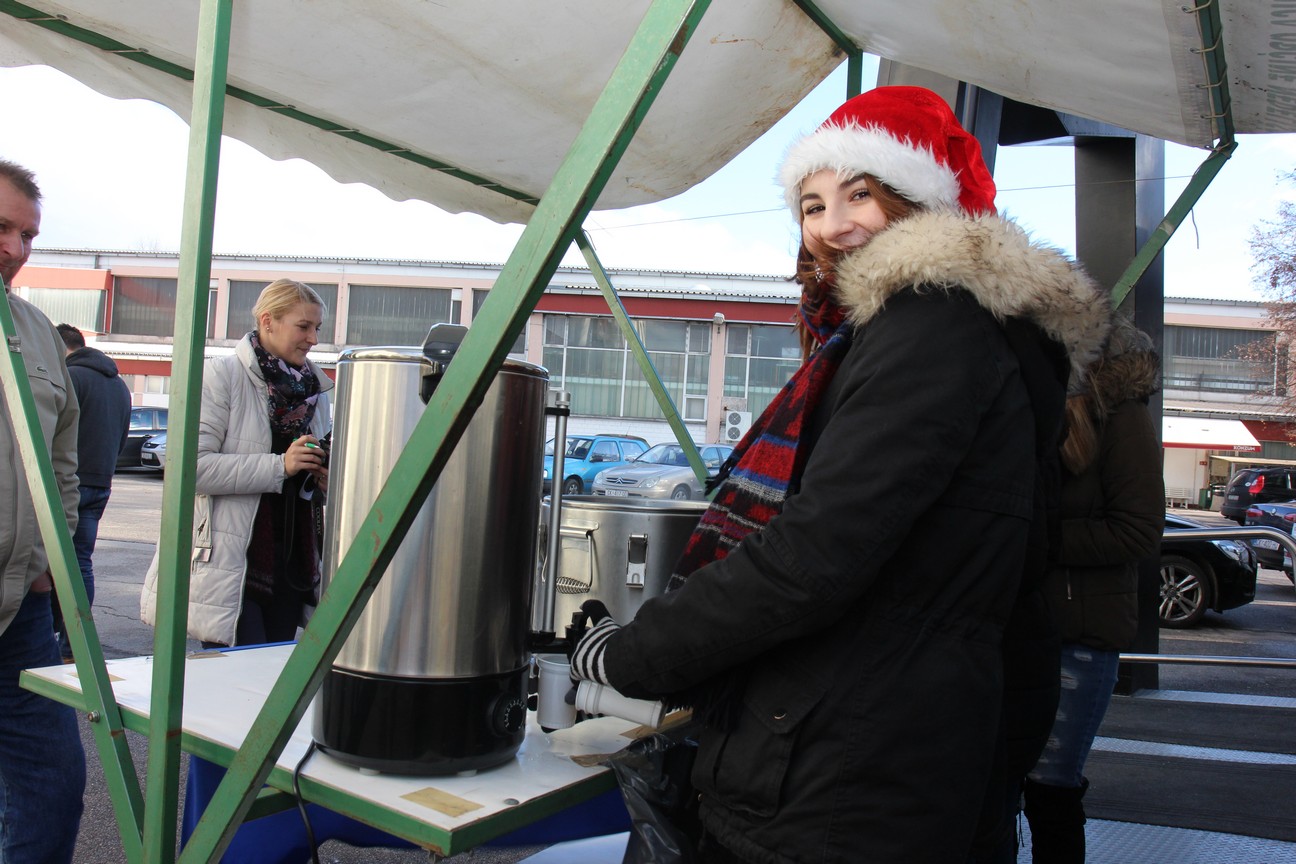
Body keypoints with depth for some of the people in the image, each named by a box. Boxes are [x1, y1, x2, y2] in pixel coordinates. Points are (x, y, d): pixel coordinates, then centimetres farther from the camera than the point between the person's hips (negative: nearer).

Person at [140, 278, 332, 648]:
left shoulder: (315, 389, 14)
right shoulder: (221, 376, -5)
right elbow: (192, 467, -16)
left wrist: (325, 481, 0)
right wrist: (280, 465, -20)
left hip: (290, 562, 6)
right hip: (230, 562, -6)